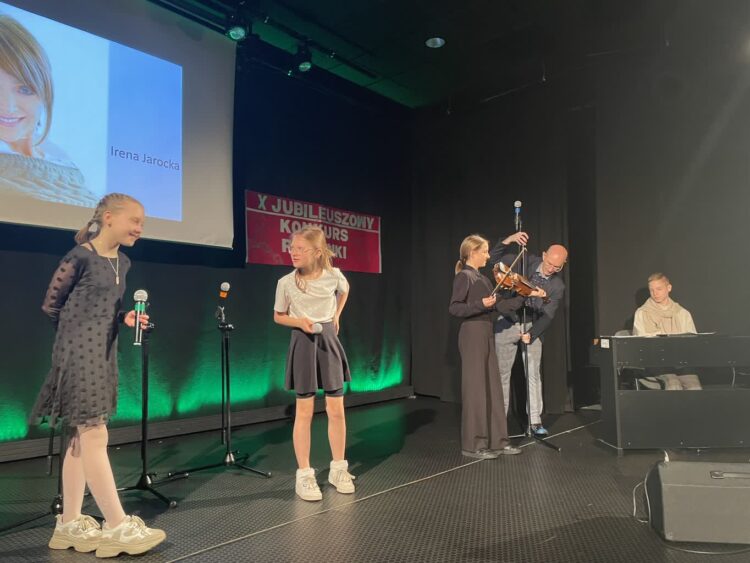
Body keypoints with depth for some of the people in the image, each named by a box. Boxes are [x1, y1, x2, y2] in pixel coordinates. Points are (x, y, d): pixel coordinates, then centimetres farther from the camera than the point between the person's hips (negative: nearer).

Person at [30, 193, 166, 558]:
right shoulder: (81, 256, -13)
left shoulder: (122, 262, 11)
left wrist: (126, 319, 0)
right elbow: (51, 305, -5)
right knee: (93, 437, -6)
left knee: (80, 438, 12)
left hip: (104, 353, 9)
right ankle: (118, 527, -1)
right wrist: (76, 337, 5)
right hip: (79, 354, -9)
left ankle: (69, 524, 22)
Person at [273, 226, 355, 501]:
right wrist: (299, 322, -14)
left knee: (336, 410, 6)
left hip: (328, 341, 2)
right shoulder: (286, 282, -9)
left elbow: (344, 290, 20)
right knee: (304, 411, 1)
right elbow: (278, 316, 4)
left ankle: (338, 469, 22)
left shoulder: (334, 275, -5)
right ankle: (304, 475, 12)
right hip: (303, 344, -2)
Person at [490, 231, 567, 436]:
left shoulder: (558, 286, -8)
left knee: (534, 374, 2)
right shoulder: (527, 262, -8)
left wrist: (531, 333, -22)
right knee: (502, 373, 4)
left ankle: (535, 421, 14)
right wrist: (508, 240, -20)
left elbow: (547, 316, -11)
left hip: (532, 327, 0)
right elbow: (495, 258, -5)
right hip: (507, 324, 0)